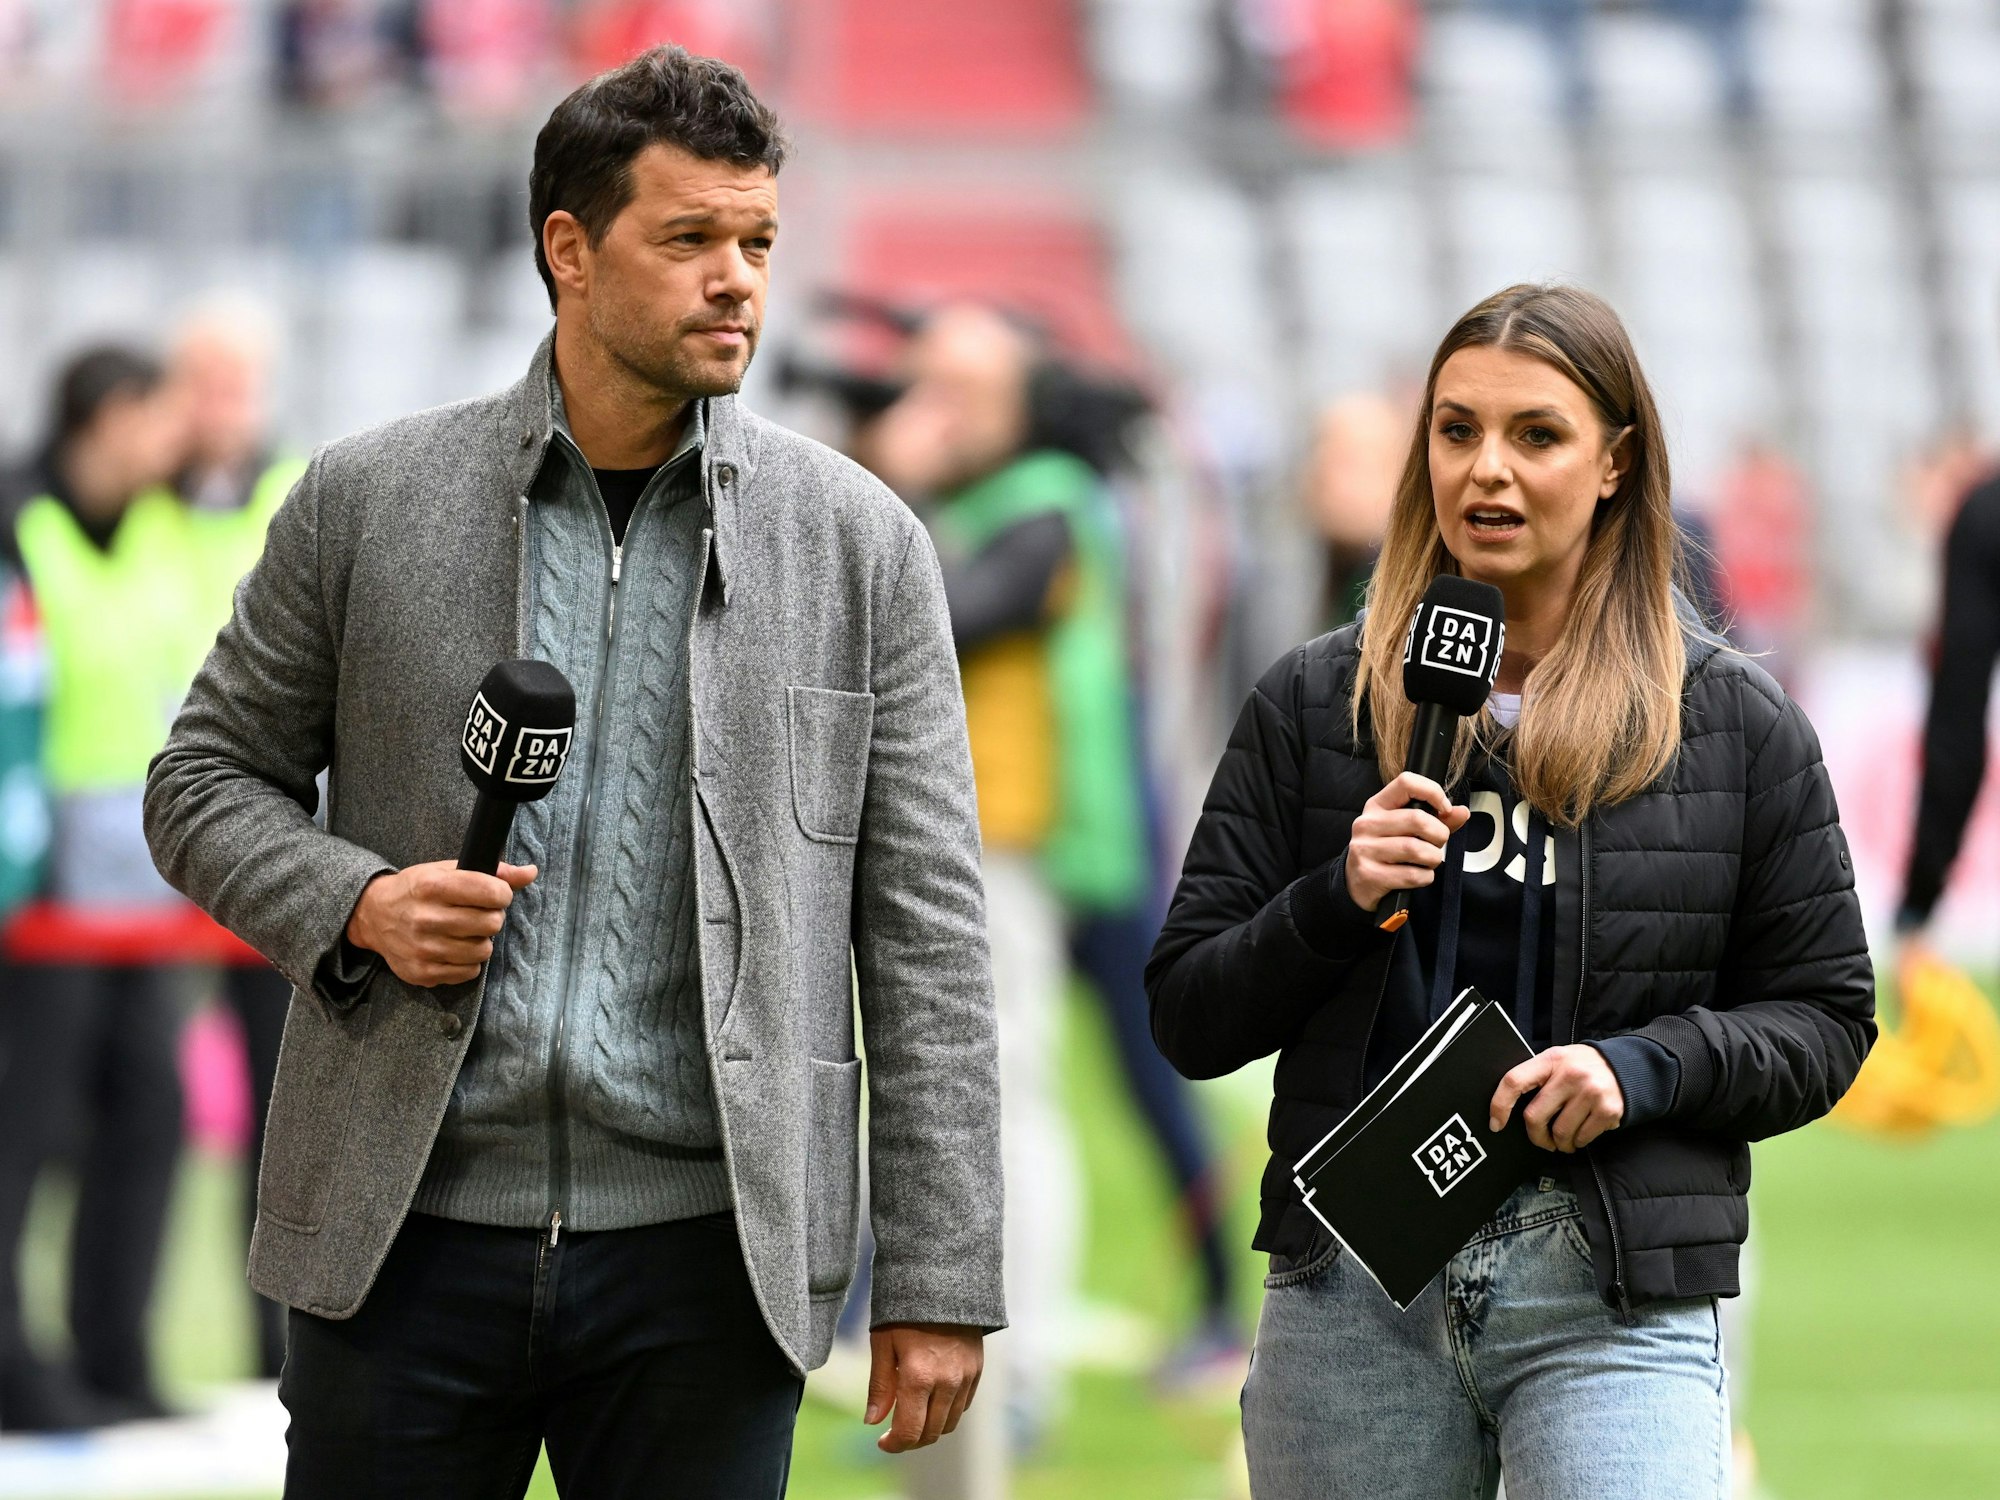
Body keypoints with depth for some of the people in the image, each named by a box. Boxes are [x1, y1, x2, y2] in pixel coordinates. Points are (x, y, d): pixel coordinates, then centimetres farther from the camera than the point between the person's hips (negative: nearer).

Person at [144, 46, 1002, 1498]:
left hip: (705, 1256, 0)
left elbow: (924, 935, 3)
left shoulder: (857, 543, 4)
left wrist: (940, 1284, -2)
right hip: (408, 1234, 0)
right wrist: (358, 904, -9)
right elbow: (208, 781, 13)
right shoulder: (366, 501, 4)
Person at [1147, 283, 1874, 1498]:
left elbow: (1823, 1016, 8)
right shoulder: (1313, 705, 8)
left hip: (1612, 1300, -2)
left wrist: (1645, 1067, -10)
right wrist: (1333, 905, -11)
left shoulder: (1738, 726, 5)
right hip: (1353, 1293, 2)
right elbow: (1188, 1018, 7)